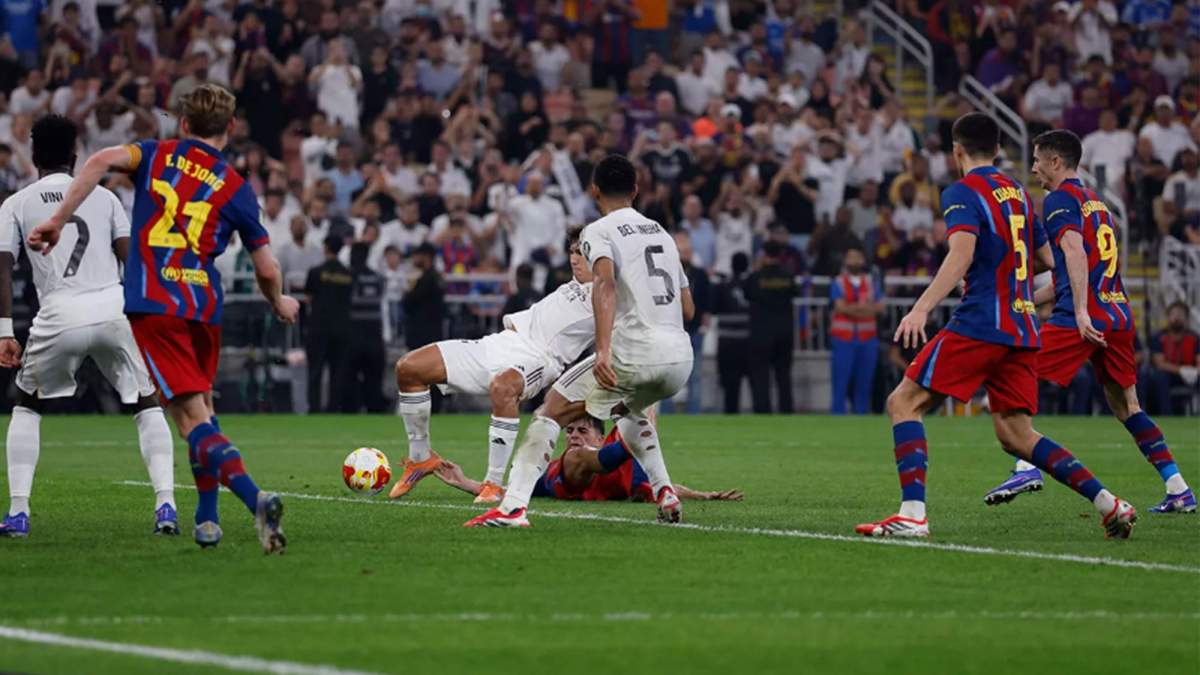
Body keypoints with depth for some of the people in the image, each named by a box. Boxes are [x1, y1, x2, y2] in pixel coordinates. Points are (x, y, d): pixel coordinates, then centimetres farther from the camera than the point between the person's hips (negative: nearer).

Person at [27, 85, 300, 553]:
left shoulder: (157, 156, 9)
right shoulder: (236, 189, 9)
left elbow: (103, 160, -12)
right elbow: (267, 270, 10)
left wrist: (58, 220, -11)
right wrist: (280, 303, 32)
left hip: (152, 305, -2)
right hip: (204, 307, 2)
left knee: (193, 418, -9)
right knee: (202, 406, 24)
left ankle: (254, 498, -30)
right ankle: (207, 519, 23)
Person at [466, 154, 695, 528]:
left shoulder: (599, 231, 2)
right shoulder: (662, 233, 23)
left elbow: (606, 283, -19)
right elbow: (688, 308, 25)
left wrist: (603, 349, -29)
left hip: (634, 352, -6)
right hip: (681, 355, 6)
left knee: (552, 411, 5)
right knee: (628, 409, 36)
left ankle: (513, 507, -8)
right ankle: (665, 493, 20)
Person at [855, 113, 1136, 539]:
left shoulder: (962, 193, -4)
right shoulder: (1018, 193, 19)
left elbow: (962, 253, -21)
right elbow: (1049, 260, 24)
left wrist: (922, 309, -30)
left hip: (979, 324, -7)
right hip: (1022, 328, 7)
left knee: (903, 403, -3)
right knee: (1015, 436, 11)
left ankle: (913, 515, -18)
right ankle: (1109, 505, 0)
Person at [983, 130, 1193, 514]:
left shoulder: (1061, 199, -2)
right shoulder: (1097, 203, 25)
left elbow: (1075, 254, -17)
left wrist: (1081, 312, -27)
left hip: (1084, 319, -8)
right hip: (1120, 315, 8)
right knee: (1126, 406, 13)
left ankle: (1027, 468, -19)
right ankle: (1178, 491, 7)